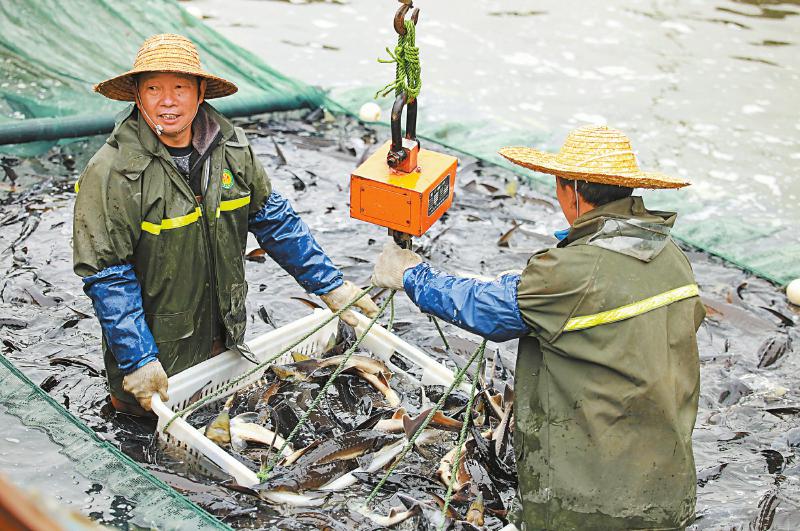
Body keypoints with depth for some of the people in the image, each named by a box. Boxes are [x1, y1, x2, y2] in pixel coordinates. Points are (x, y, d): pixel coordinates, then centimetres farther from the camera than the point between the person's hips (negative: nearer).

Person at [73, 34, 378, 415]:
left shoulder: (231, 148, -5)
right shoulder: (110, 174, -21)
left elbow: (276, 222, 4)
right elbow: (107, 277, -20)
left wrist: (331, 286, 4)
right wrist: (138, 361, -24)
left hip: (222, 341, 5)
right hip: (155, 351, -5)